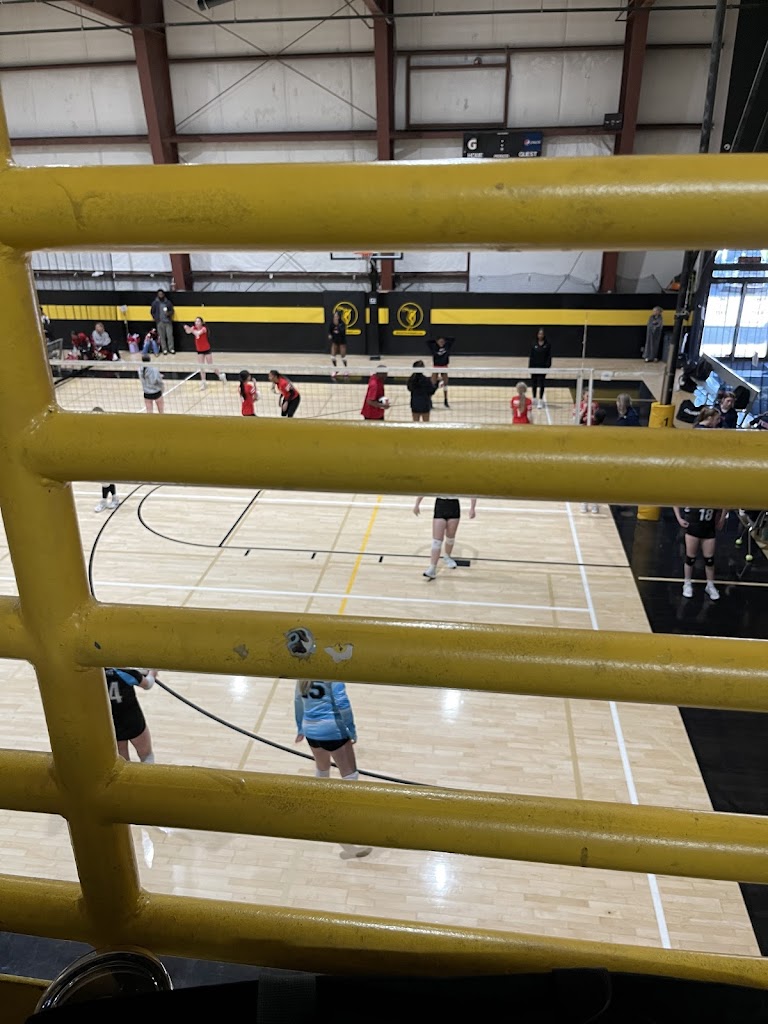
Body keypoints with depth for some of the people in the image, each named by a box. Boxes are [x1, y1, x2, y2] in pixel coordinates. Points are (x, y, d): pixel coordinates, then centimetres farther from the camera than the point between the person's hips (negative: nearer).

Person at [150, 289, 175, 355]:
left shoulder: (168, 302, 4)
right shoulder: (155, 303, 3)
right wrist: (155, 319, 1)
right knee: (162, 337, 2)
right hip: (160, 322, 0)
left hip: (168, 321, 0)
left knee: (170, 335, -2)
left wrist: (168, 313, -14)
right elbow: (152, 312, 11)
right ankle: (164, 350, 9)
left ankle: (171, 349, 6)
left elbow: (172, 311, 7)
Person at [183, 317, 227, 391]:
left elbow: (198, 333, -38)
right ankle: (203, 383, 8)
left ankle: (221, 376, 25)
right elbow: (188, 331, -24)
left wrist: (191, 329, -52)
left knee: (211, 366, 3)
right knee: (202, 367, 2)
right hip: (199, 351, 4)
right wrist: (187, 328, -46)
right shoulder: (194, 328, -4)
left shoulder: (204, 329, -17)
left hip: (206, 349, -4)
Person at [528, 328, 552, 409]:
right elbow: (531, 356, 1)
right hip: (534, 366, 2)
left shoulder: (547, 345, -3)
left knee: (541, 384, -2)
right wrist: (530, 367, -3)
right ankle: (534, 398, 27)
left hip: (543, 367, -2)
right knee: (534, 383, 11)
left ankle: (540, 401, 1)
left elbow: (549, 357, -3)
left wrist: (547, 366, -11)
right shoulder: (534, 344, 1)